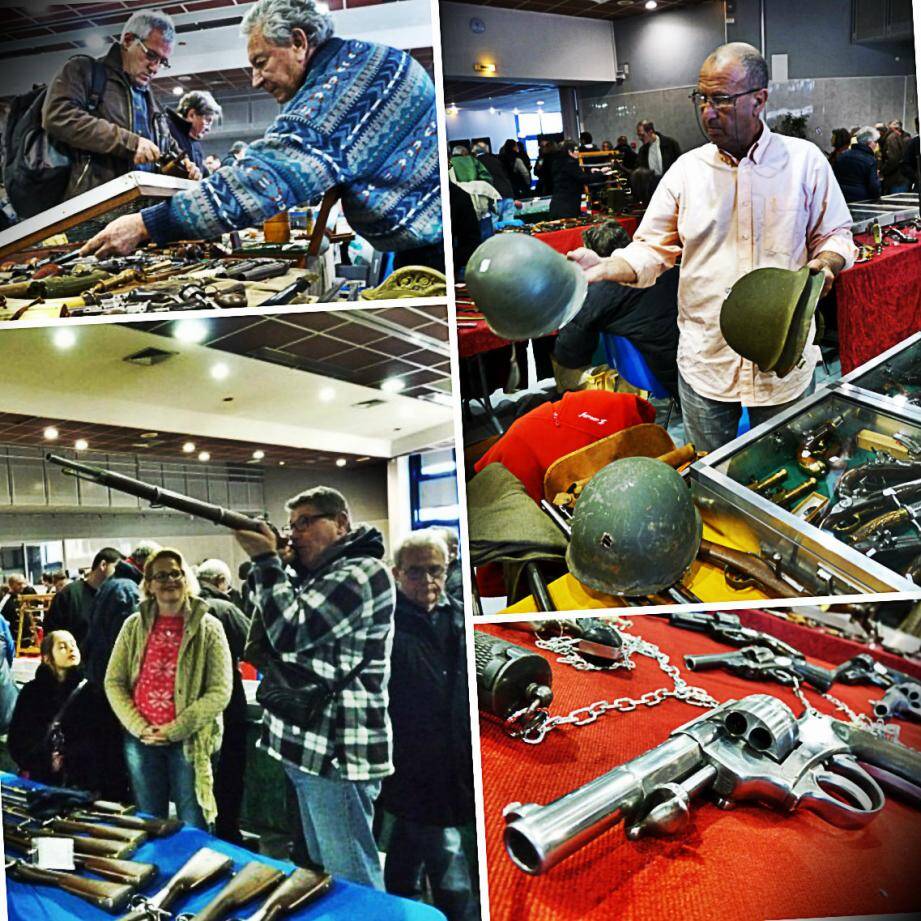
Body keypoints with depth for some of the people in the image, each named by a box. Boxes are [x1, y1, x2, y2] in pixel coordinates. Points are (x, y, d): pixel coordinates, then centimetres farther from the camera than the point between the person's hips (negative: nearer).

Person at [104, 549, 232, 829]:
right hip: (141, 741, 3)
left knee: (193, 827, 4)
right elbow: (114, 682, 4)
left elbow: (220, 692, -10)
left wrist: (173, 730, -15)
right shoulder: (134, 625, 4)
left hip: (189, 742, -3)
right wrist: (140, 728, -9)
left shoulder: (208, 627, -5)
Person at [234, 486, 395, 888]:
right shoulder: (312, 574, 17)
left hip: (338, 752, -10)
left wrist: (266, 559, -12)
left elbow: (290, 631, -21)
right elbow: (262, 650, 16)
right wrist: (274, 565, 4)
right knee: (323, 873, 19)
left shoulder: (363, 572, -13)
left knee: (352, 883, -3)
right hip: (308, 747, 10)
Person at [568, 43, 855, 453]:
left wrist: (826, 263, -15)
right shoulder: (686, 169, 1)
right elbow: (652, 248, 2)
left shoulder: (805, 161, -1)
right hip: (704, 362, 1)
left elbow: (835, 234, 8)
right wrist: (604, 268, -17)